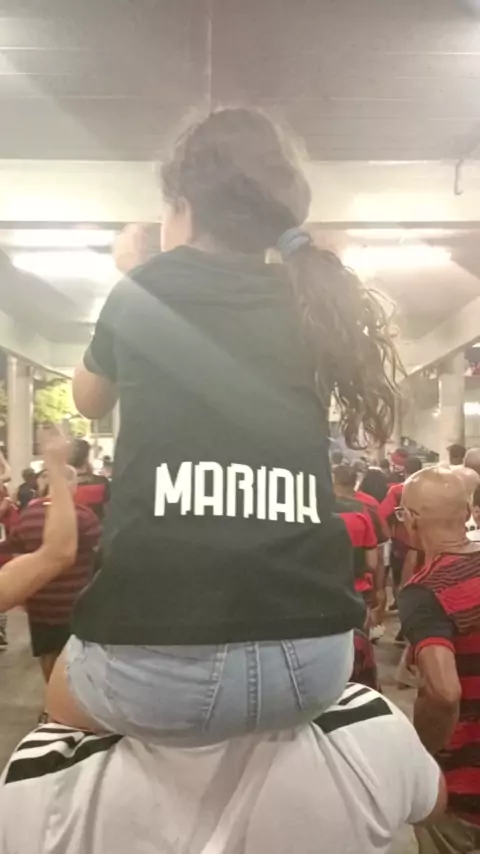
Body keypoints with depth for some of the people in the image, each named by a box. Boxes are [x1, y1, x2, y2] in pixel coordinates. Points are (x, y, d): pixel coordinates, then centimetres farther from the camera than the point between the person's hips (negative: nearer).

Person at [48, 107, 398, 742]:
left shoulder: (144, 291, 5)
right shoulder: (313, 304, 10)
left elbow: (90, 400, 25)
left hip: (155, 658, -3)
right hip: (312, 657, 4)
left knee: (66, 694, 33)